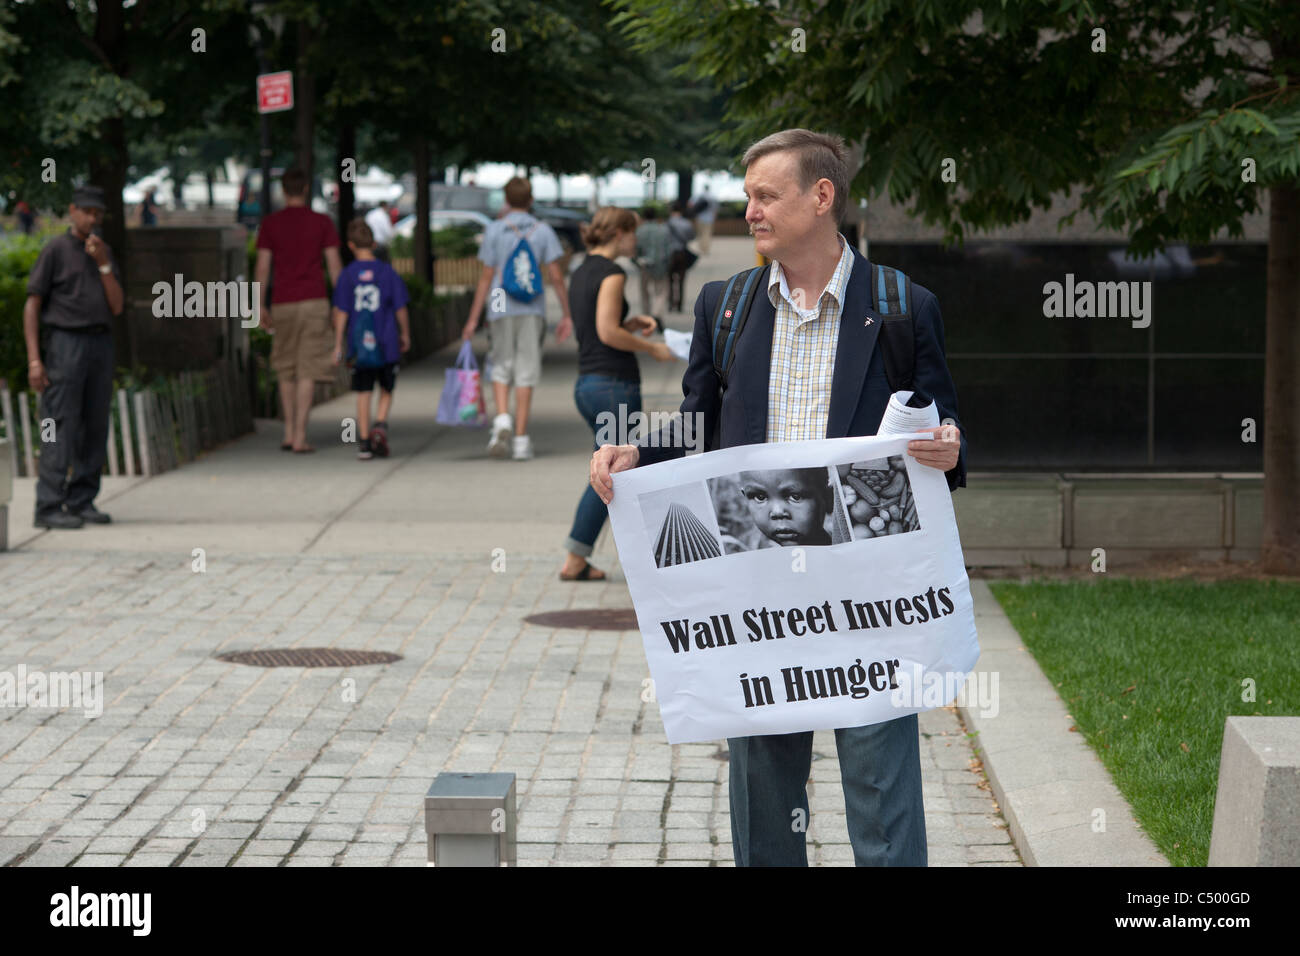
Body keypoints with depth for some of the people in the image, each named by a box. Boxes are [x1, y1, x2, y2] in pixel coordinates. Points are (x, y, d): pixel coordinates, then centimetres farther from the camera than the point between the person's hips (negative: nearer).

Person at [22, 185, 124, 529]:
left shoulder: (104, 253, 15)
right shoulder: (55, 250, -3)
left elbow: (116, 307, 5)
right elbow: (32, 306, -6)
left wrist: (103, 264, -9)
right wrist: (34, 359, -14)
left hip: (100, 344, 6)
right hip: (64, 344, -6)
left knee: (94, 429, 5)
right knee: (61, 428, -10)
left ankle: (81, 501, 11)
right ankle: (49, 508, -11)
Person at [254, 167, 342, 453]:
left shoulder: (269, 224, 2)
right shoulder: (322, 222, 1)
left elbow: (262, 267, 0)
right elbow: (335, 266, -1)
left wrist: (261, 307, 5)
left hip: (283, 304, 1)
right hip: (314, 301, -1)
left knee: (286, 369, 16)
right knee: (307, 371, -2)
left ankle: (288, 432, 15)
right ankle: (300, 436, -8)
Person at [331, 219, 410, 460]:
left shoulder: (347, 275, -2)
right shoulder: (388, 272, -3)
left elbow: (341, 312, -2)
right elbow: (401, 309, 0)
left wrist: (338, 345, 4)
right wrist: (405, 334, 15)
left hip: (359, 344, 0)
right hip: (387, 344, 0)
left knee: (363, 393, 7)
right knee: (386, 390, 14)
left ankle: (364, 441, 3)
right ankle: (380, 424, -11)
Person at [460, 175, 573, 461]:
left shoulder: (494, 230, 1)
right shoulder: (543, 231, 4)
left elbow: (486, 278, 0)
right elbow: (556, 277, 0)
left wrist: (473, 318, 4)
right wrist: (567, 315, 7)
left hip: (501, 309, -1)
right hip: (532, 309, 1)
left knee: (501, 368, 11)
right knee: (526, 372, 3)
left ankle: (502, 418, -14)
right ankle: (521, 438, 1)